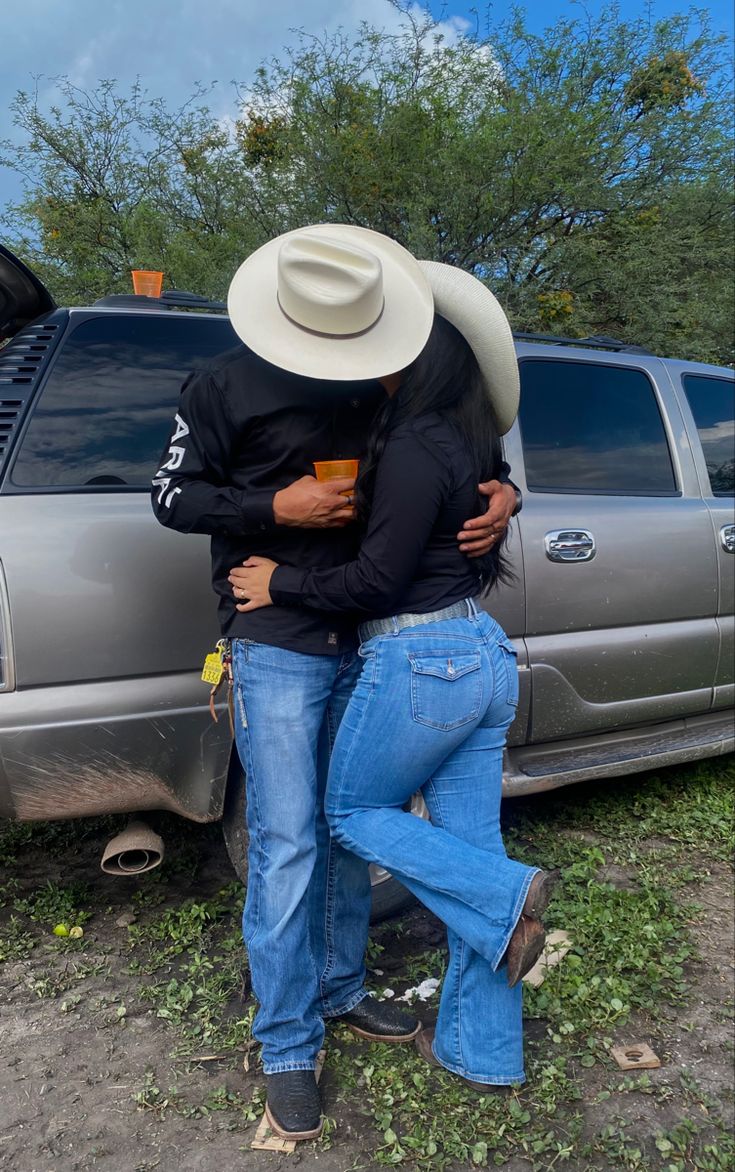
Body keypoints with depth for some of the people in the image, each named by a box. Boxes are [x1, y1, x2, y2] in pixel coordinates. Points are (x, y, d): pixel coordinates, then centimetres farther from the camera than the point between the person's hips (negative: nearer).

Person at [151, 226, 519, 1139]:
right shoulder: (227, 387, -4)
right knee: (287, 846, -3)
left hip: (364, 643, 5)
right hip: (277, 649, -4)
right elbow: (172, 496, -2)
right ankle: (288, 1052, 16)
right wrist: (277, 506, -16)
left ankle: (340, 989, 36)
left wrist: (503, 496, -6)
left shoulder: (385, 385, 7)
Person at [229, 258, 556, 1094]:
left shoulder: (414, 448, -15)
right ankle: (481, 1051, 26)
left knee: (352, 812, 15)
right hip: (486, 655, 9)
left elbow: (378, 577, -16)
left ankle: (507, 898, 3)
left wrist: (282, 584, -4)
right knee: (466, 848, 14)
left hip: (419, 660, -9)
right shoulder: (471, 445, 11)